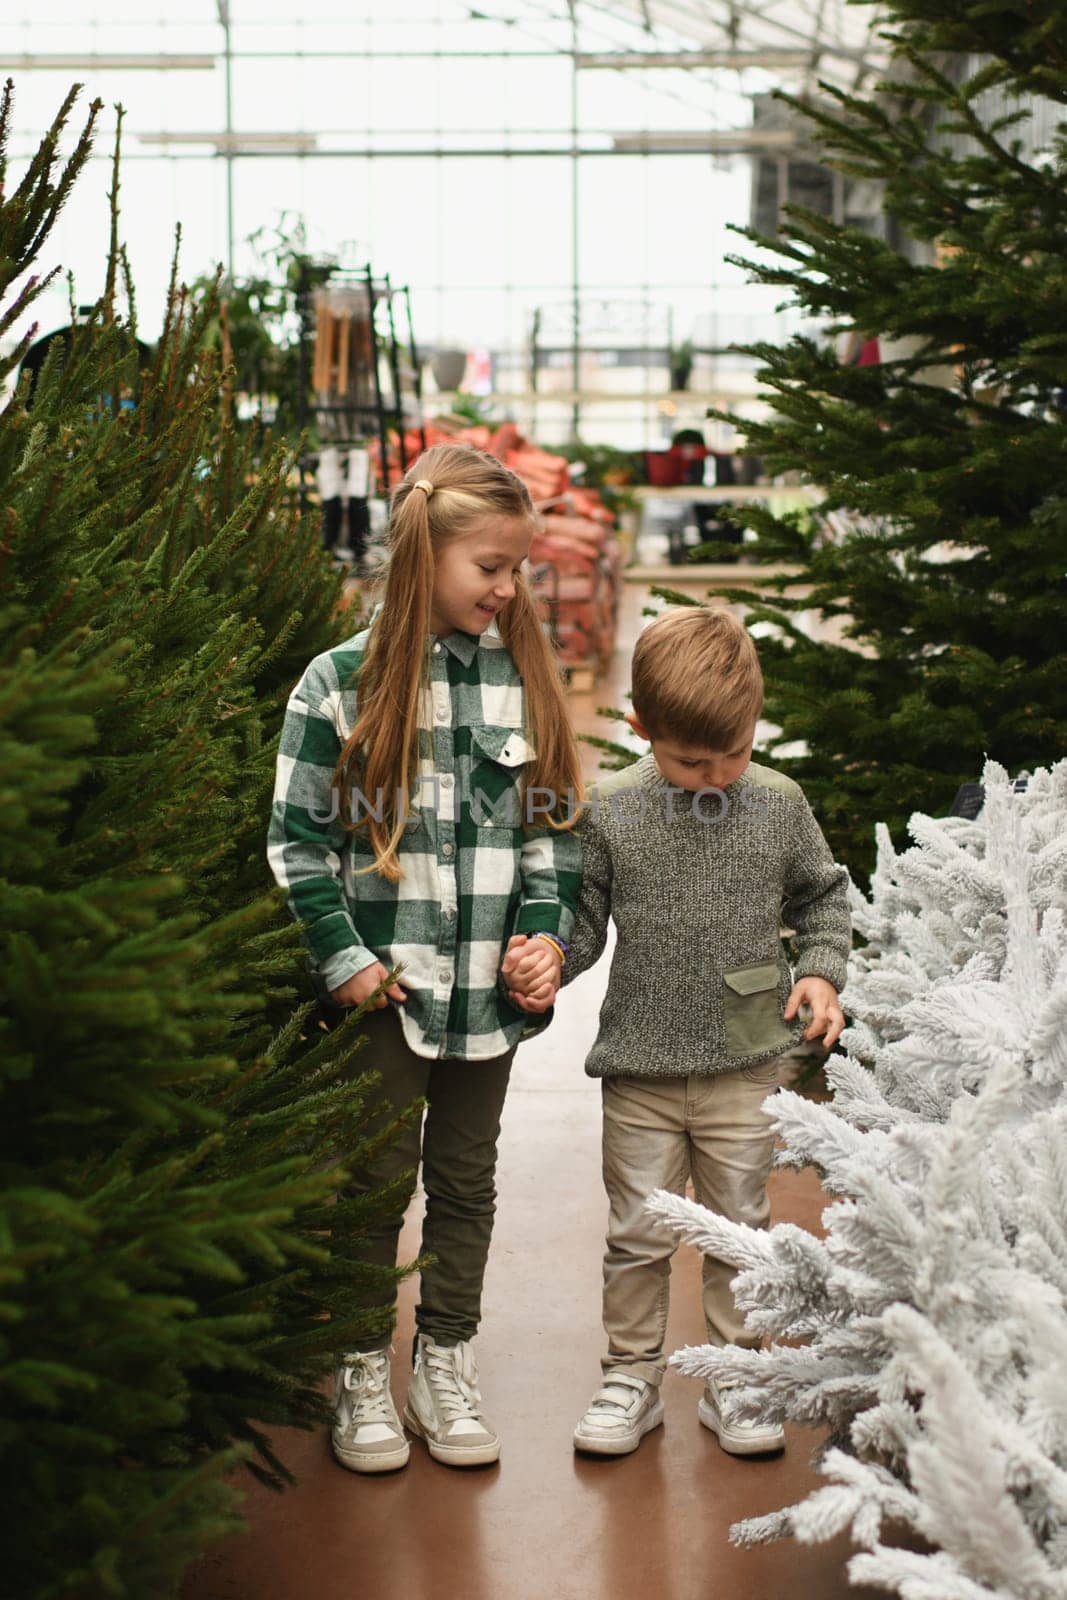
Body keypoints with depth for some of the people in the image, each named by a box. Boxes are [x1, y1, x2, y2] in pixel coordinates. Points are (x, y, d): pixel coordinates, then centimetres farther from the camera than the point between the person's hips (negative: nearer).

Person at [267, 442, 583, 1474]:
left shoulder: (521, 675, 4)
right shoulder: (341, 682, -7)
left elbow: (552, 825, 8)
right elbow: (298, 840, -4)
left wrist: (545, 932, -5)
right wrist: (344, 958, -10)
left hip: (489, 990, 3)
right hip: (383, 989, -3)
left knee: (465, 1183, 14)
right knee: (375, 1182, 7)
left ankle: (446, 1368, 28)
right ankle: (363, 1376, 22)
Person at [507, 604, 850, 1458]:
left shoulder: (779, 805, -2)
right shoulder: (611, 813, -6)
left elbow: (823, 896, 12)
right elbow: (581, 920, 0)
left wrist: (822, 971, -2)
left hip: (744, 1066, 1)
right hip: (640, 1066, -1)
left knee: (741, 1226, 11)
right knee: (638, 1233, 9)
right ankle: (632, 1376, 24)